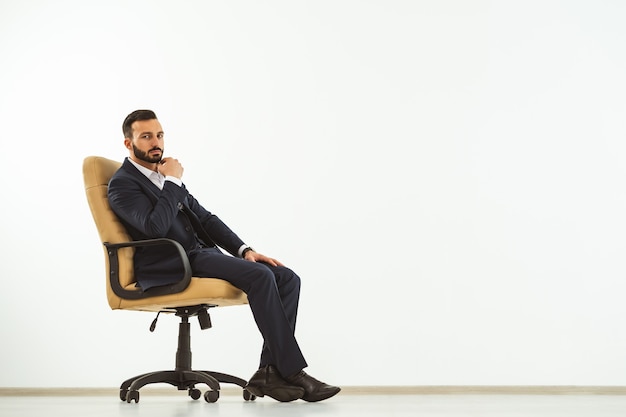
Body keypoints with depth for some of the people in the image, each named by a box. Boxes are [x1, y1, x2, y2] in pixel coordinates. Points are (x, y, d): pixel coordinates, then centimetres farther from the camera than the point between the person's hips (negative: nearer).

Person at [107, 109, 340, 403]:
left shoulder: (163, 175, 22)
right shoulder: (122, 184, -3)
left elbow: (203, 216, 19)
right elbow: (156, 227, -21)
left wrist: (244, 250, 6)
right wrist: (173, 182, -10)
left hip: (203, 253, 9)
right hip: (173, 267, -8)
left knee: (287, 278, -10)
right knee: (260, 276, -28)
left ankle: (269, 372, -16)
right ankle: (292, 372, -22)